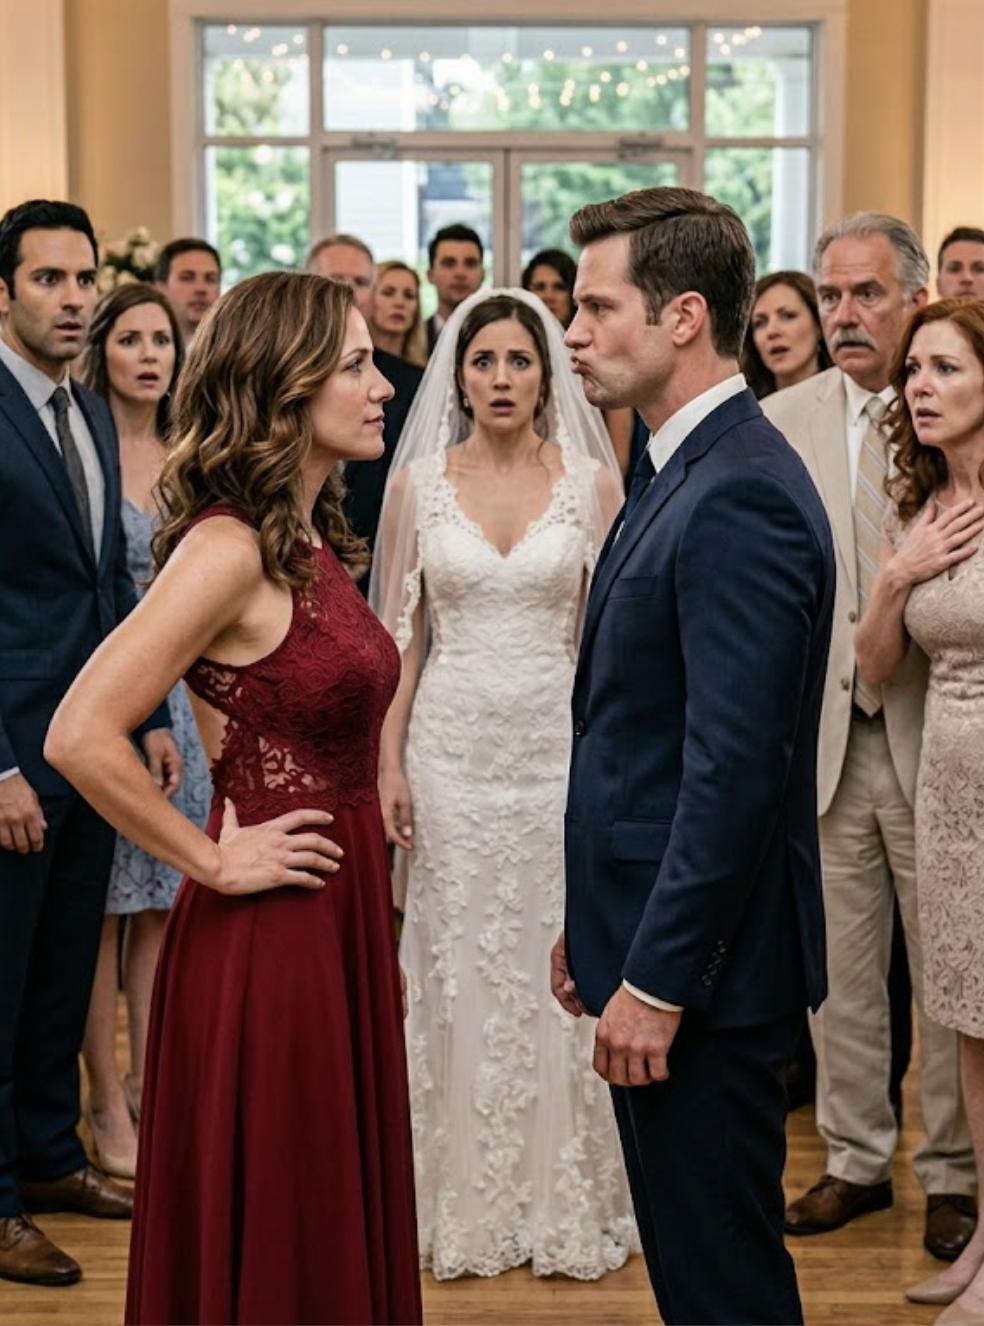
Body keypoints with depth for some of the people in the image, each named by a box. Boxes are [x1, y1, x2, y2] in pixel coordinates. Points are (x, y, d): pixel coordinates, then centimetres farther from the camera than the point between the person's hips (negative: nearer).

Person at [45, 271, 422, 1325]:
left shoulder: (312, 541, 9)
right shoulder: (228, 546, -19)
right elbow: (80, 737, -27)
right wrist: (211, 861, -16)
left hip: (337, 920, 9)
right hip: (269, 932, -8)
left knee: (336, 1226, 19)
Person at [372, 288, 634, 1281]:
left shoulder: (591, 480, 1)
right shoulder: (417, 481, 3)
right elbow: (400, 631, 4)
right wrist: (388, 762, -2)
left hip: (560, 743, 0)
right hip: (451, 744, 1)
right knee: (459, 970, 7)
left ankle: (566, 1203, 18)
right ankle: (467, 1208, 20)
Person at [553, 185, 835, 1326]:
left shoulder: (740, 495, -20)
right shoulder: (681, 472, 13)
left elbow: (734, 768, -24)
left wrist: (657, 980, -21)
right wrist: (594, 927, 17)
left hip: (699, 966, -10)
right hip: (649, 938, 10)